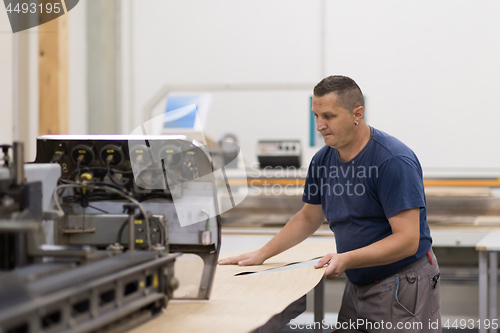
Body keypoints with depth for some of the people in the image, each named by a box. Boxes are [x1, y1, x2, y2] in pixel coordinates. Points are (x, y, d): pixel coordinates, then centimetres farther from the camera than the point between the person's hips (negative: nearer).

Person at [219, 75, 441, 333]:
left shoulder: (394, 161, -20)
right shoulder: (323, 160, 5)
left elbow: (407, 239, -24)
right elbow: (308, 218, 20)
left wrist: (347, 259, -31)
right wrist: (262, 254, 11)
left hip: (403, 287, -7)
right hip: (357, 287, 7)